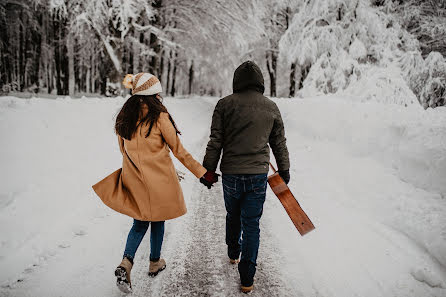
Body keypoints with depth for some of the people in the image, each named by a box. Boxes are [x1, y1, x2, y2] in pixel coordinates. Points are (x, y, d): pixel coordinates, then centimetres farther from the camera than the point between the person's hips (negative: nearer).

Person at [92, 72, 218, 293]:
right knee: (157, 221, 15)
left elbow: (123, 150, 13)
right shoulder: (159, 116, -15)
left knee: (140, 222, 15)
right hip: (159, 181, -4)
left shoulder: (123, 117, 1)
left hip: (134, 180, 4)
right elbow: (179, 151, -11)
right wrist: (202, 172, -3)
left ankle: (126, 262, -5)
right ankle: (155, 263, 32)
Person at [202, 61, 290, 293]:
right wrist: (284, 170, 22)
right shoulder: (271, 108, 3)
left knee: (233, 215, 24)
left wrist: (208, 169, 5)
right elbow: (279, 143, 10)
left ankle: (233, 254, 45)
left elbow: (215, 141, -6)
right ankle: (247, 279, 10)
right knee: (252, 224, 8)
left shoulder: (225, 104, -4)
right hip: (258, 175, 0)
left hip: (231, 174, 0)